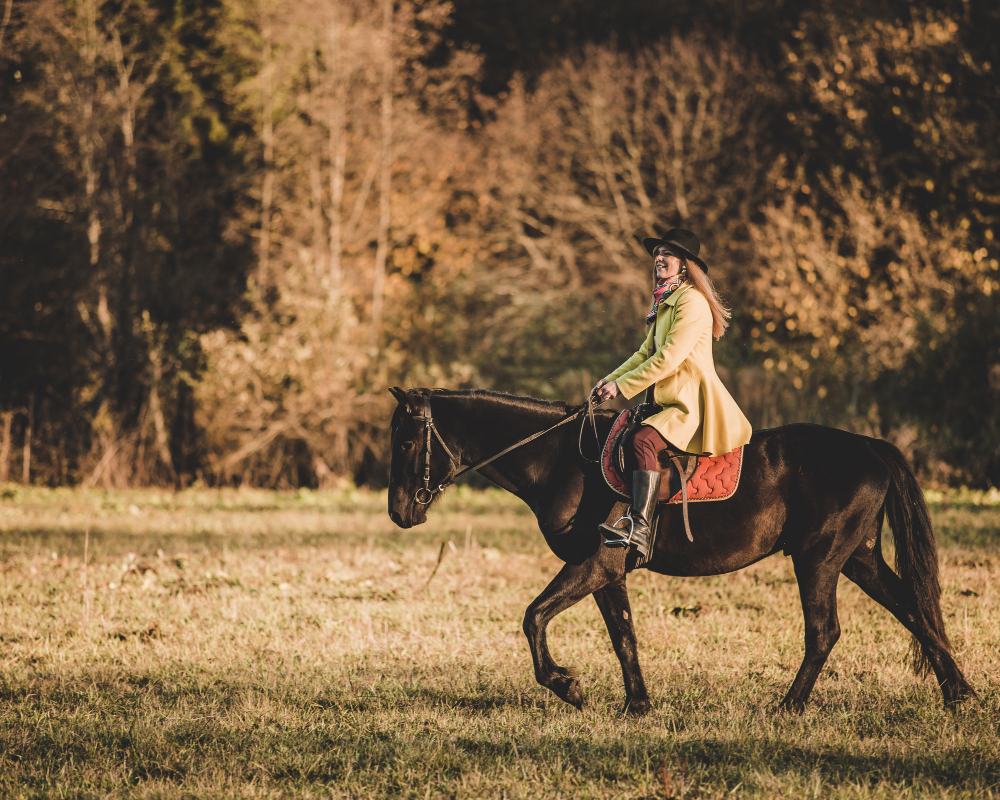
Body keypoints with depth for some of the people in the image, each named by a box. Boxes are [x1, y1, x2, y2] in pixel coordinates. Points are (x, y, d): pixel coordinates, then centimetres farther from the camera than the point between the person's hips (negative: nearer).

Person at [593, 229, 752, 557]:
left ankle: (640, 531, -44)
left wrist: (623, 385, -15)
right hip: (669, 401, 11)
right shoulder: (664, 303, 20)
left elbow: (669, 358, -19)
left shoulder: (692, 302, -12)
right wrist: (611, 380, 9)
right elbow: (647, 353, 24)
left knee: (644, 440, -33)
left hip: (693, 405, -11)